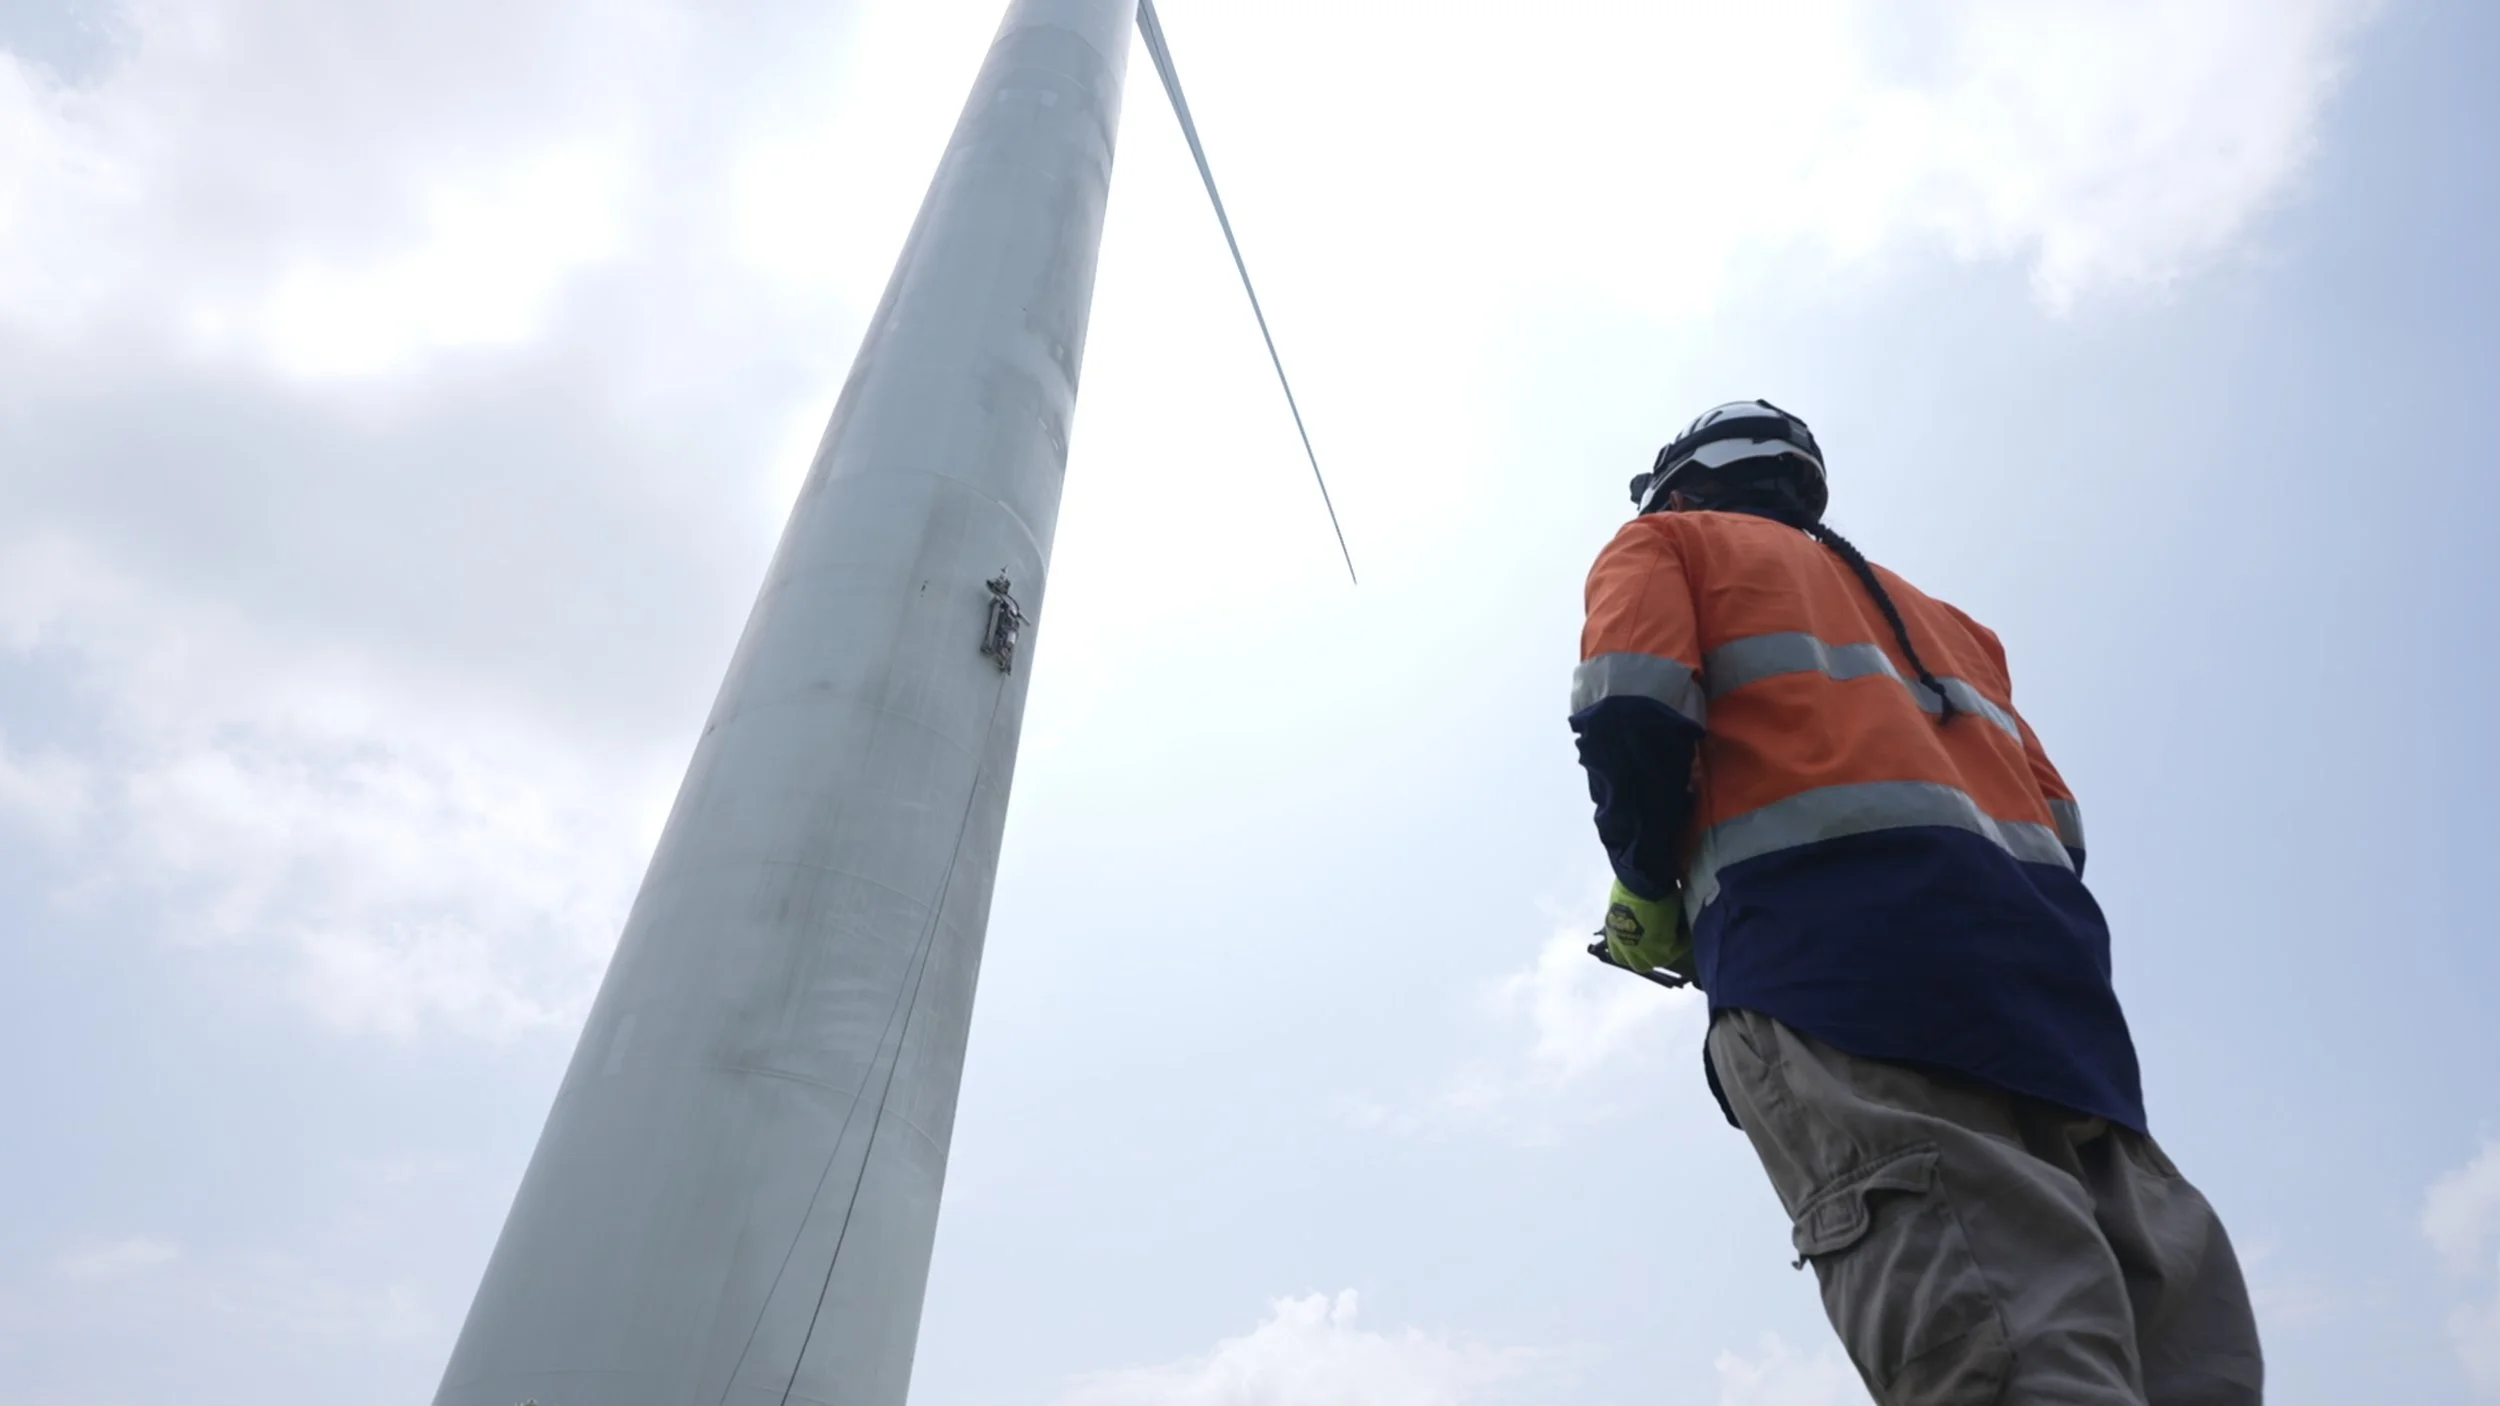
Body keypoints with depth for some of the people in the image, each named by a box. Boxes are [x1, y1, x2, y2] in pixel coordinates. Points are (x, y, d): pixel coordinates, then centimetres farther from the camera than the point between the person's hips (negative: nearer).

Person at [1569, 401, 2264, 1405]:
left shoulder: (1665, 544, 20)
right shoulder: (1926, 608, 37)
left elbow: (1633, 721, -3)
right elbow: (2058, 821, 24)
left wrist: (1647, 890, 10)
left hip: (1827, 942, -6)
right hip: (2040, 935, 7)